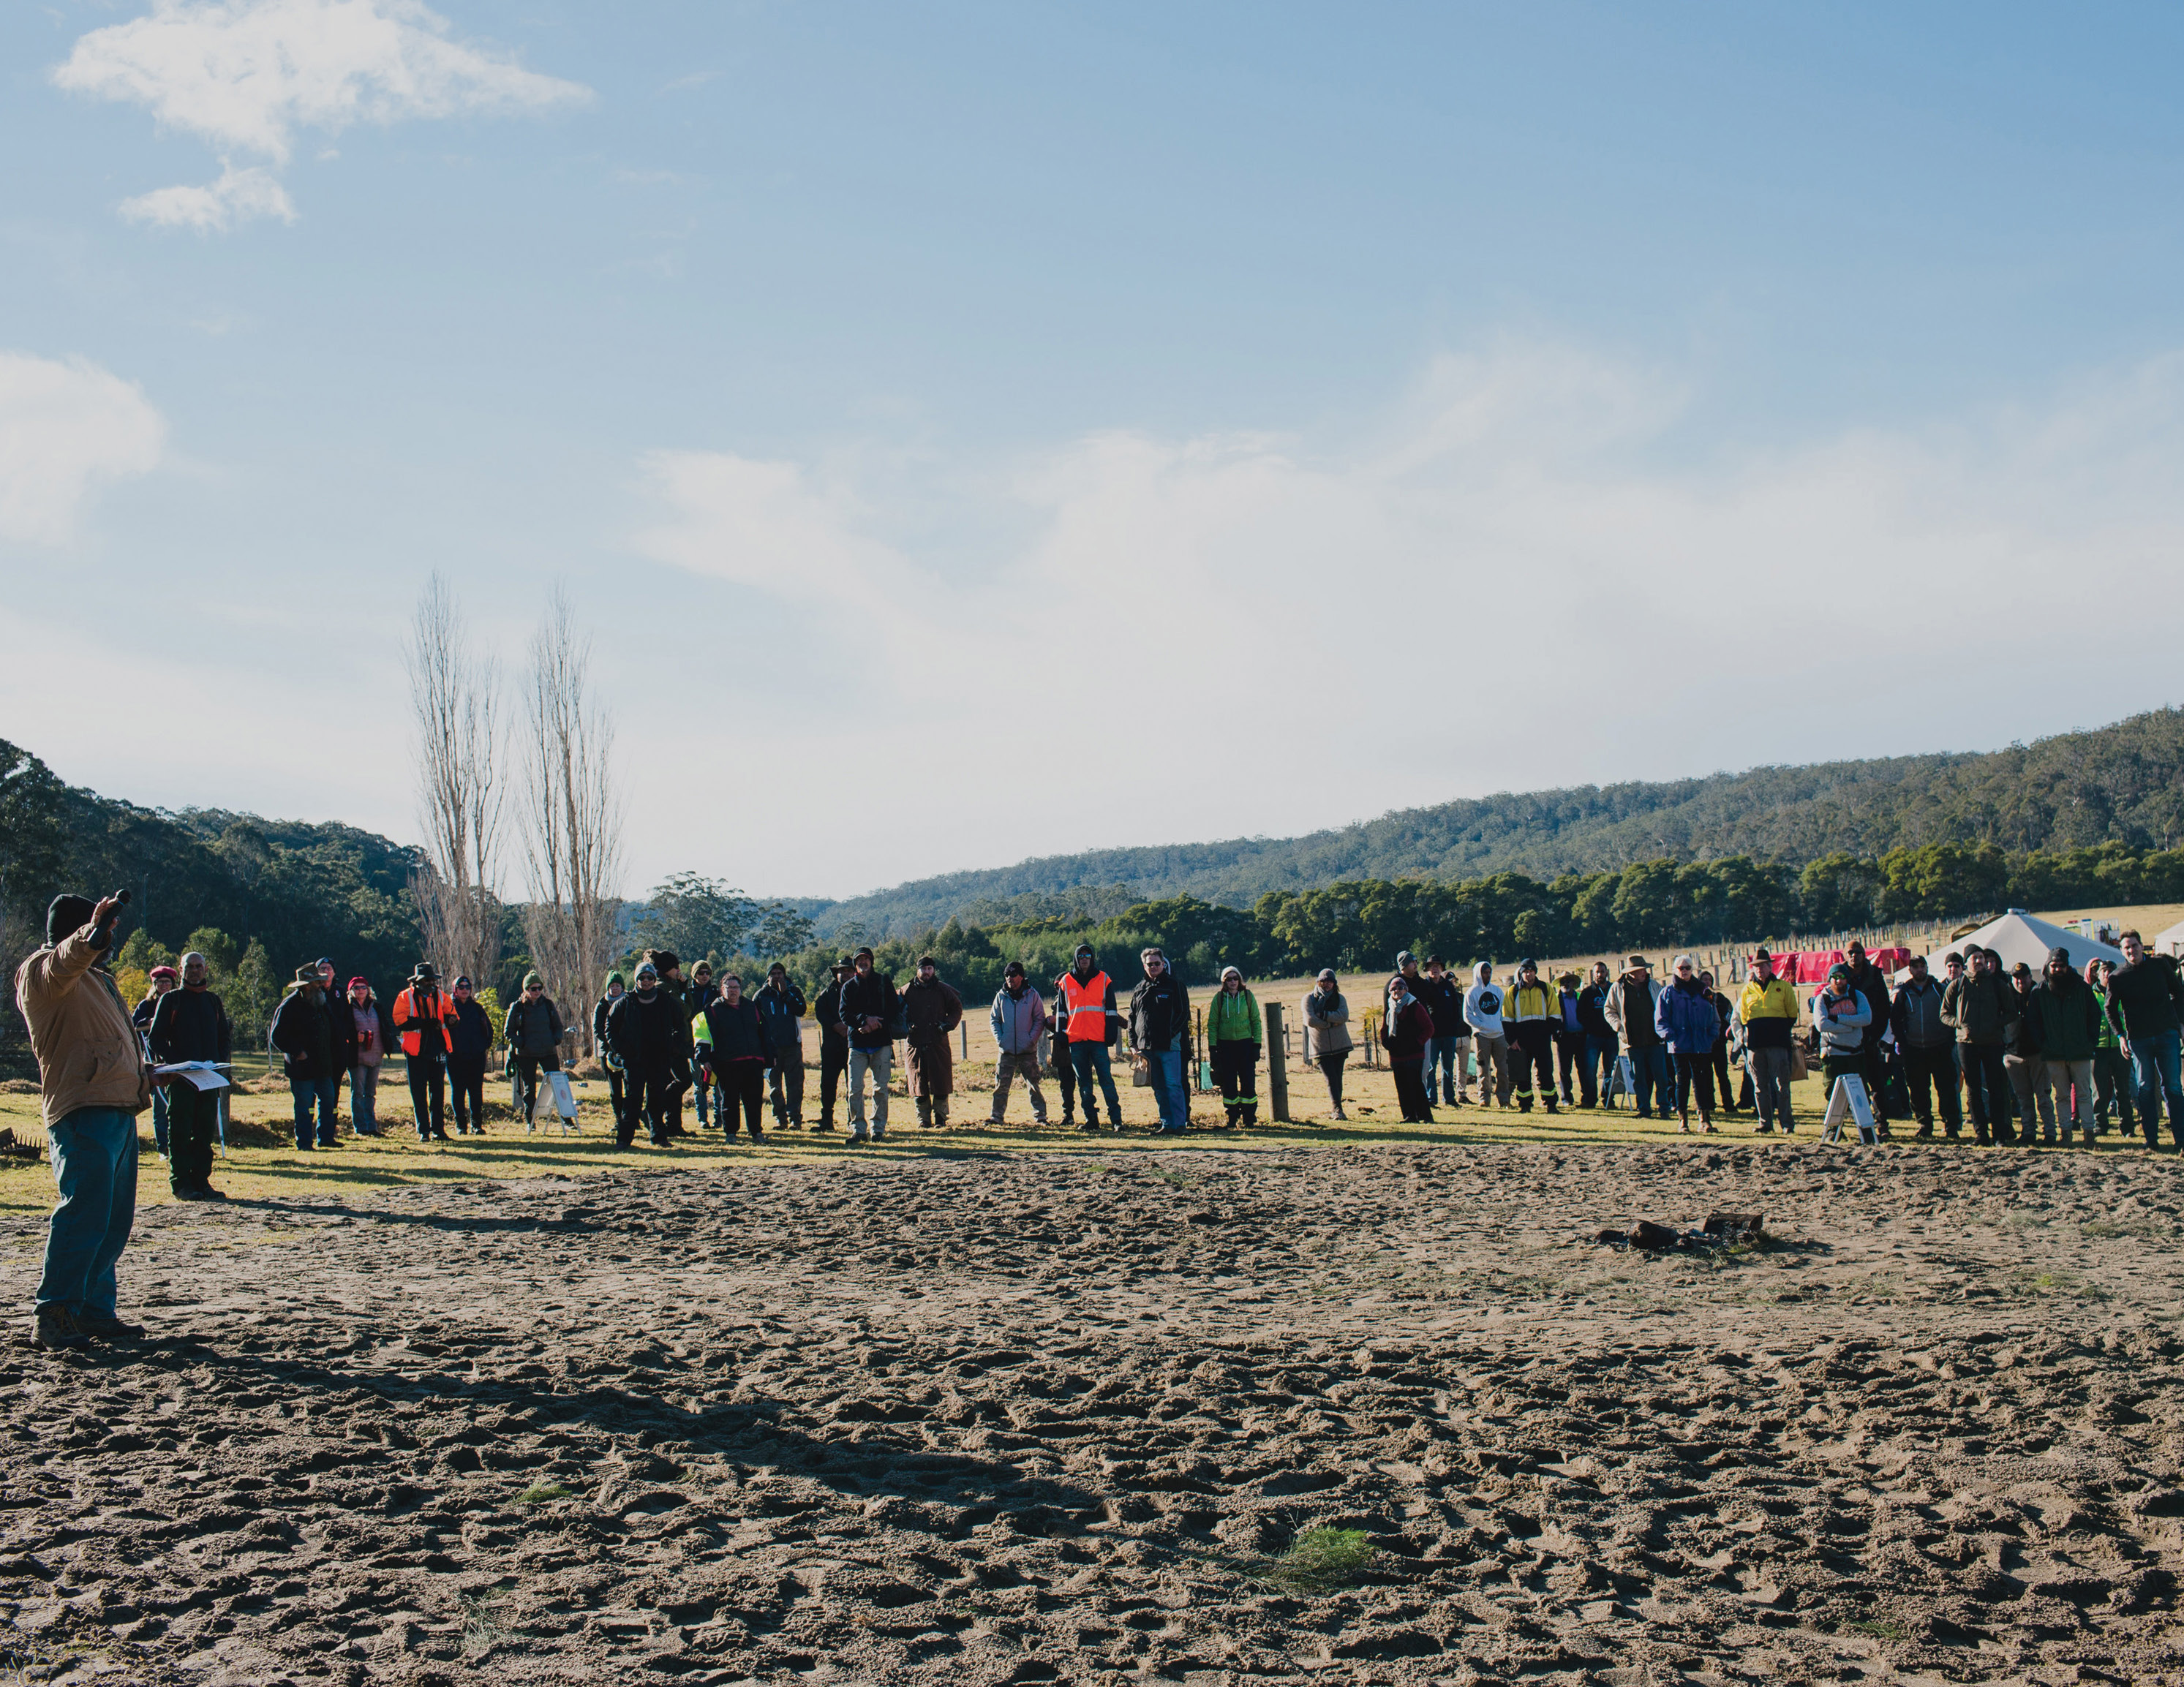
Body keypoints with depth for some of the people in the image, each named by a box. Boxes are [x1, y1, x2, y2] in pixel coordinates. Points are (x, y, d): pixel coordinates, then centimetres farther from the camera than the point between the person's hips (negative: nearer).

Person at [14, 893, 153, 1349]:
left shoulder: (94, 977, 27)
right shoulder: (41, 970, -4)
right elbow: (68, 958, -30)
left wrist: (142, 1073, 26)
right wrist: (95, 929, -48)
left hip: (119, 1110, 10)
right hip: (83, 1111, -10)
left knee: (114, 1220, 12)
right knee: (84, 1215, -15)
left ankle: (96, 1312, 19)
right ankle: (52, 1316, -12)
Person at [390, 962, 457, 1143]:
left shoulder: (440, 997, 12)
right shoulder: (405, 997, 0)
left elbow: (450, 1013, 8)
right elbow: (400, 1021, -11)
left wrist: (450, 1019, -18)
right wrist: (427, 1023, -21)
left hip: (437, 1051, 3)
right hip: (416, 1052, -3)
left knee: (438, 1091, 4)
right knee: (419, 1093, 1)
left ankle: (438, 1128, 9)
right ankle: (423, 1130, 5)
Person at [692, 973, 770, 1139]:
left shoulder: (752, 1007, 17)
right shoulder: (713, 1010, 5)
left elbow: (763, 1033, 22)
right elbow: (702, 1034, -1)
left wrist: (769, 1056, 19)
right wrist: (703, 1058, -10)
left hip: (753, 1062, 3)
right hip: (727, 1063, -3)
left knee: (755, 1099, 3)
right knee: (729, 1100, 2)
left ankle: (755, 1131, 12)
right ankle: (729, 1132, 12)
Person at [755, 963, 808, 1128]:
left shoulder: (794, 992, 7)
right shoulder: (761, 996, 7)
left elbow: (801, 1010, -10)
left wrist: (785, 993, -13)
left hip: (793, 1046, -1)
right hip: (771, 1047, 1)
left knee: (795, 1083, -5)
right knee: (775, 1085, 4)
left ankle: (795, 1117, -3)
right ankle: (780, 1117, 11)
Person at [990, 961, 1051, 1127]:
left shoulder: (1032, 995, 1)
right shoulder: (1001, 996, 9)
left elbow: (1040, 1019, 2)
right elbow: (994, 1019, 14)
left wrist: (1032, 1039, -9)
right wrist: (999, 1038, 0)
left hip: (1028, 1050, -2)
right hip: (1006, 1050, 2)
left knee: (1033, 1084, 1)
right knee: (1001, 1085, 2)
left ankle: (1040, 1116, 8)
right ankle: (996, 1116, 9)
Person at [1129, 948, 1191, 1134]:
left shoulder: (1174, 985, 2)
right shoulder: (1139, 990, 16)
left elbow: (1183, 1013, -3)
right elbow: (1132, 1017, 20)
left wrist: (1170, 1035, -12)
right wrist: (1134, 1042, 8)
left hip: (1170, 1045, -5)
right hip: (1147, 1047, 5)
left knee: (1173, 1085, -9)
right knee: (1158, 1088, 7)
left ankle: (1179, 1123, -7)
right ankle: (1167, 1123, 12)